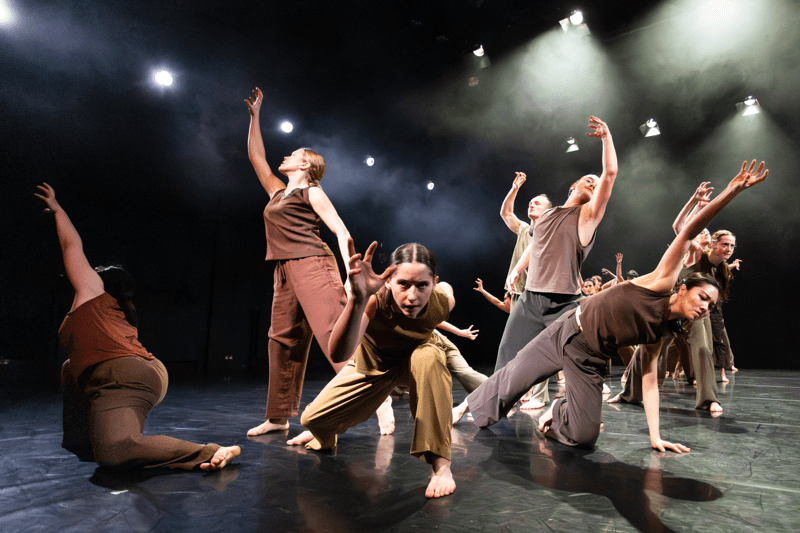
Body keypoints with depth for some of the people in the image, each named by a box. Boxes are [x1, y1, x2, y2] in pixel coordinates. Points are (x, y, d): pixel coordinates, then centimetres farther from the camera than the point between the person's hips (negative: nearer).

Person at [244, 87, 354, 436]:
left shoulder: (311, 192, 3)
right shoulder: (278, 193, 23)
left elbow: (341, 231, -6)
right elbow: (255, 156, 32)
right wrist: (255, 115, 33)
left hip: (312, 266, -8)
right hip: (285, 272, 8)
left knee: (334, 335, -17)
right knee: (282, 341, 6)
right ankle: (278, 417, 14)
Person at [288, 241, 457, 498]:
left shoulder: (443, 300, -32)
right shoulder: (375, 298, -41)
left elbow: (447, 289, -3)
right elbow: (338, 354, -60)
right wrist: (358, 298, -72)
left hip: (414, 361, 0)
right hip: (370, 364, 0)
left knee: (428, 356, -37)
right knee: (312, 418, -6)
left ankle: (441, 463, -28)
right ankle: (324, 432, 36)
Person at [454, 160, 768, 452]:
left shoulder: (660, 333, 3)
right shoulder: (661, 283, -10)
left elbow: (649, 380, 4)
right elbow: (689, 231, -16)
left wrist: (655, 436, -3)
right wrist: (732, 190, -24)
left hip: (589, 362, 5)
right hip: (567, 334, -5)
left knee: (585, 437, -3)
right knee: (511, 380, 7)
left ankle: (556, 414, 29)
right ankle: (468, 405, 34)